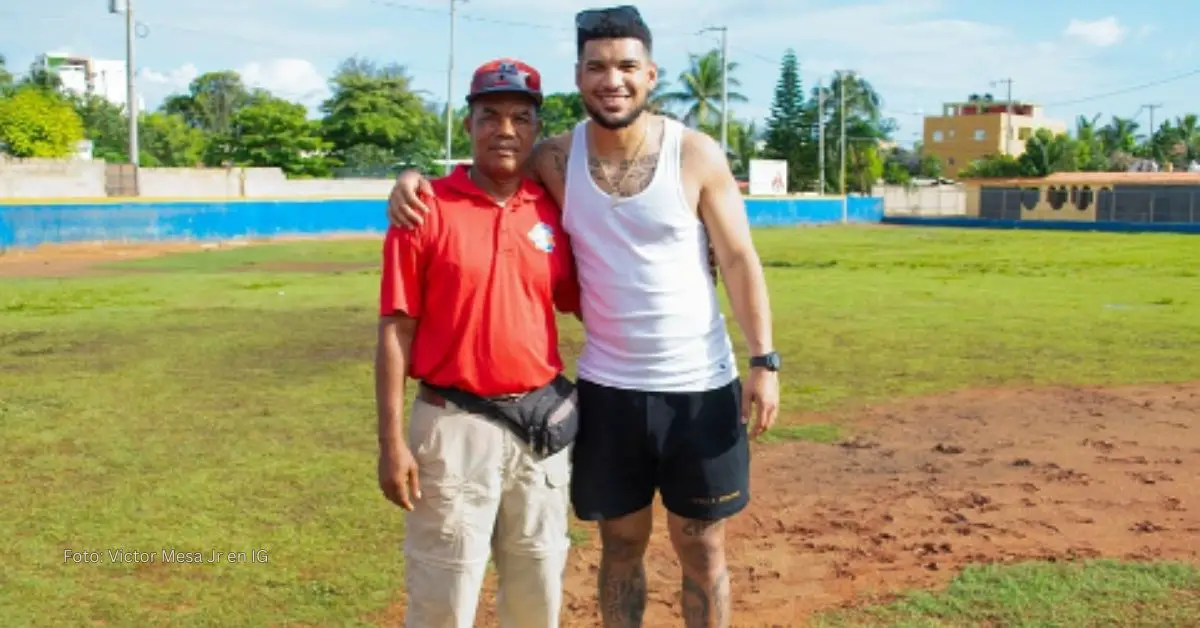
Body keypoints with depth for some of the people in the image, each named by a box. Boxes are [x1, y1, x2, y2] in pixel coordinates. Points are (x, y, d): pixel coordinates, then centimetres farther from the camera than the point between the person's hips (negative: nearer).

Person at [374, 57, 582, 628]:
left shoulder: (553, 212, 4)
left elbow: (583, 306, 13)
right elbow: (396, 331, -8)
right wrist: (392, 442, -12)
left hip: (544, 421, 4)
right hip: (454, 426, -4)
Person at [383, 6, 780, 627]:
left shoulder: (697, 154, -6)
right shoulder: (556, 159, -2)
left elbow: (739, 260, -4)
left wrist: (763, 360, -9)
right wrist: (413, 175, -9)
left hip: (701, 387, -1)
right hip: (606, 388, 2)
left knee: (702, 550, 12)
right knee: (621, 546, 15)